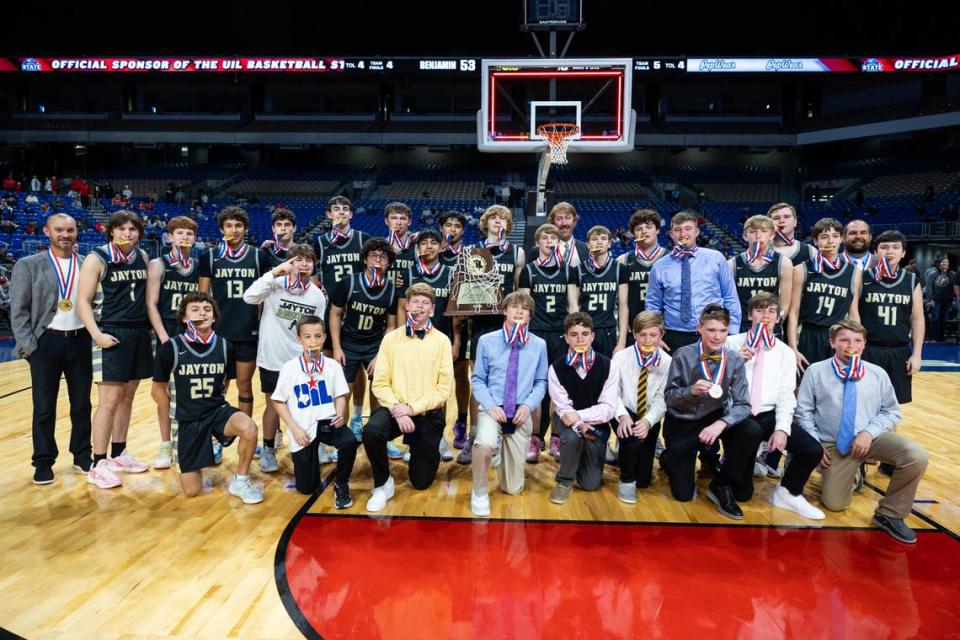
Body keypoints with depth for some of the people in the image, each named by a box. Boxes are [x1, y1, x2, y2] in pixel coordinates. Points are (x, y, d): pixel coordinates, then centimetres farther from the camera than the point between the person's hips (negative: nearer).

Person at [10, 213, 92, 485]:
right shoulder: (28, 265, -2)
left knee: (82, 405, 10)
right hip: (46, 342, -2)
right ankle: (43, 463, 19)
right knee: (44, 408, 6)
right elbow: (18, 311, -3)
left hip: (80, 341, 2)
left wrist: (93, 335, 0)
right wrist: (29, 346, -9)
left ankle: (82, 456, 24)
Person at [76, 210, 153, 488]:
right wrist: (97, 335, -18)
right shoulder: (97, 259, -6)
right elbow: (83, 301, -8)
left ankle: (118, 454, 23)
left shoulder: (142, 256, 9)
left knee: (127, 397, 12)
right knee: (109, 401, -6)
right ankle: (98, 465, 2)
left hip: (141, 333, 6)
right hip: (115, 334, -6)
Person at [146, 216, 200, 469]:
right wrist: (164, 338, -16)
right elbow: (151, 304, -9)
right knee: (164, 390, 3)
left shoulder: (199, 267, 7)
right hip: (167, 334, -3)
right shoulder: (158, 265, -4)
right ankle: (166, 446, 14)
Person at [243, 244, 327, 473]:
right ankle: (268, 450, 24)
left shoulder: (318, 296, 2)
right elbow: (249, 297, -26)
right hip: (272, 358, -2)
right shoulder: (275, 284, -9)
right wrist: (275, 273, -27)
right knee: (274, 404, 7)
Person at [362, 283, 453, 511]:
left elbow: (444, 388, -6)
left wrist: (413, 408, -15)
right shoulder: (391, 339, 2)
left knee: (421, 482, 5)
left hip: (428, 414, 0)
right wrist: (397, 410, -18)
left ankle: (428, 453, 42)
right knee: (371, 431, -34)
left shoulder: (442, 341, -1)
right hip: (395, 409, 0)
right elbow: (380, 384, -3)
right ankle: (383, 484, -7)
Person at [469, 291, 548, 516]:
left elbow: (541, 382, 6)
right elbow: (478, 379, 2)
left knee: (512, 487, 7)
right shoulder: (487, 341, -1)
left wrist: (528, 405, -11)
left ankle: (504, 453, 42)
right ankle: (479, 493, -11)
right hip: (492, 409, -1)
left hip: (522, 413, 2)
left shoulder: (539, 345, 2)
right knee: (485, 443, -39)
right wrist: (490, 406, -14)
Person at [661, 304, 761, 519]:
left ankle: (721, 485, -8)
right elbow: (668, 397, -11)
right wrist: (691, 390, -32)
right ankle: (670, 459, 33)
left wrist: (721, 423, -32)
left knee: (752, 431, -29)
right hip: (682, 424, -2)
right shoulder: (683, 355, -14)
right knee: (684, 494, -3)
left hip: (714, 419, 2)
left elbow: (742, 405, -14)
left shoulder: (734, 360, -9)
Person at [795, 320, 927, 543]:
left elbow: (891, 411, 5)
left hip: (872, 437, 2)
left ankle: (889, 514, -6)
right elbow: (803, 411, 0)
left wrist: (869, 433, -13)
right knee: (834, 504, -7)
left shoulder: (878, 374, 3)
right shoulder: (815, 371, -3)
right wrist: (815, 444, -7)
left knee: (917, 457, -26)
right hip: (834, 444, -1)